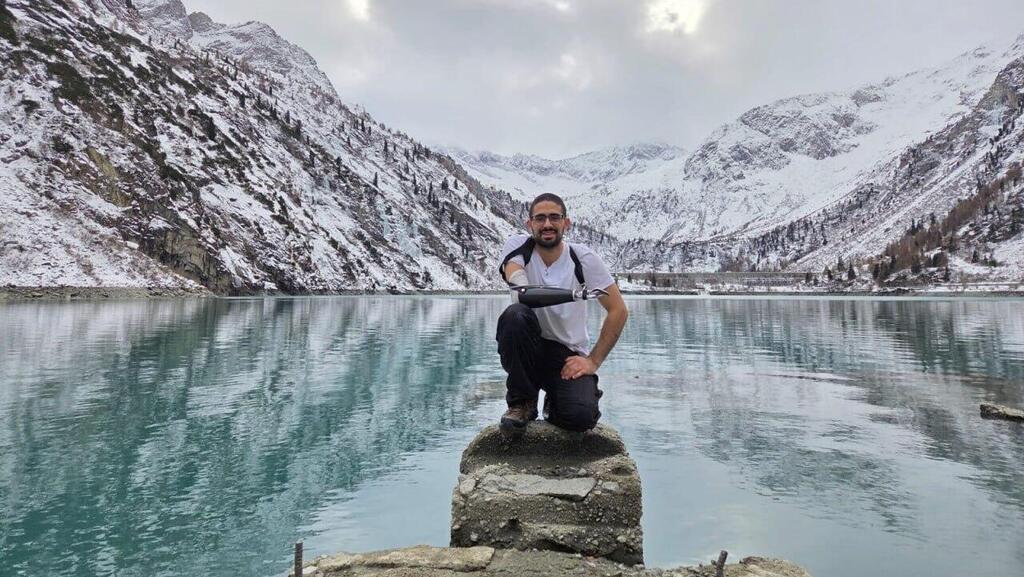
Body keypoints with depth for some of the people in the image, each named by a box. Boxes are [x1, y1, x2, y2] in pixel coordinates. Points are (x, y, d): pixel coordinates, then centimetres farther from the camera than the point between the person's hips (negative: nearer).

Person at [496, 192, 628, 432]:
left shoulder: (584, 259, -8)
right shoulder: (518, 245, -6)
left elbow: (618, 311, -6)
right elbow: (514, 274, -28)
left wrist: (593, 361, -11)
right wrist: (522, 287, -51)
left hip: (570, 355, -1)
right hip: (528, 348, 1)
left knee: (580, 417, -28)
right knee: (515, 315, -33)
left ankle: (555, 400, 12)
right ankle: (522, 402, -10)